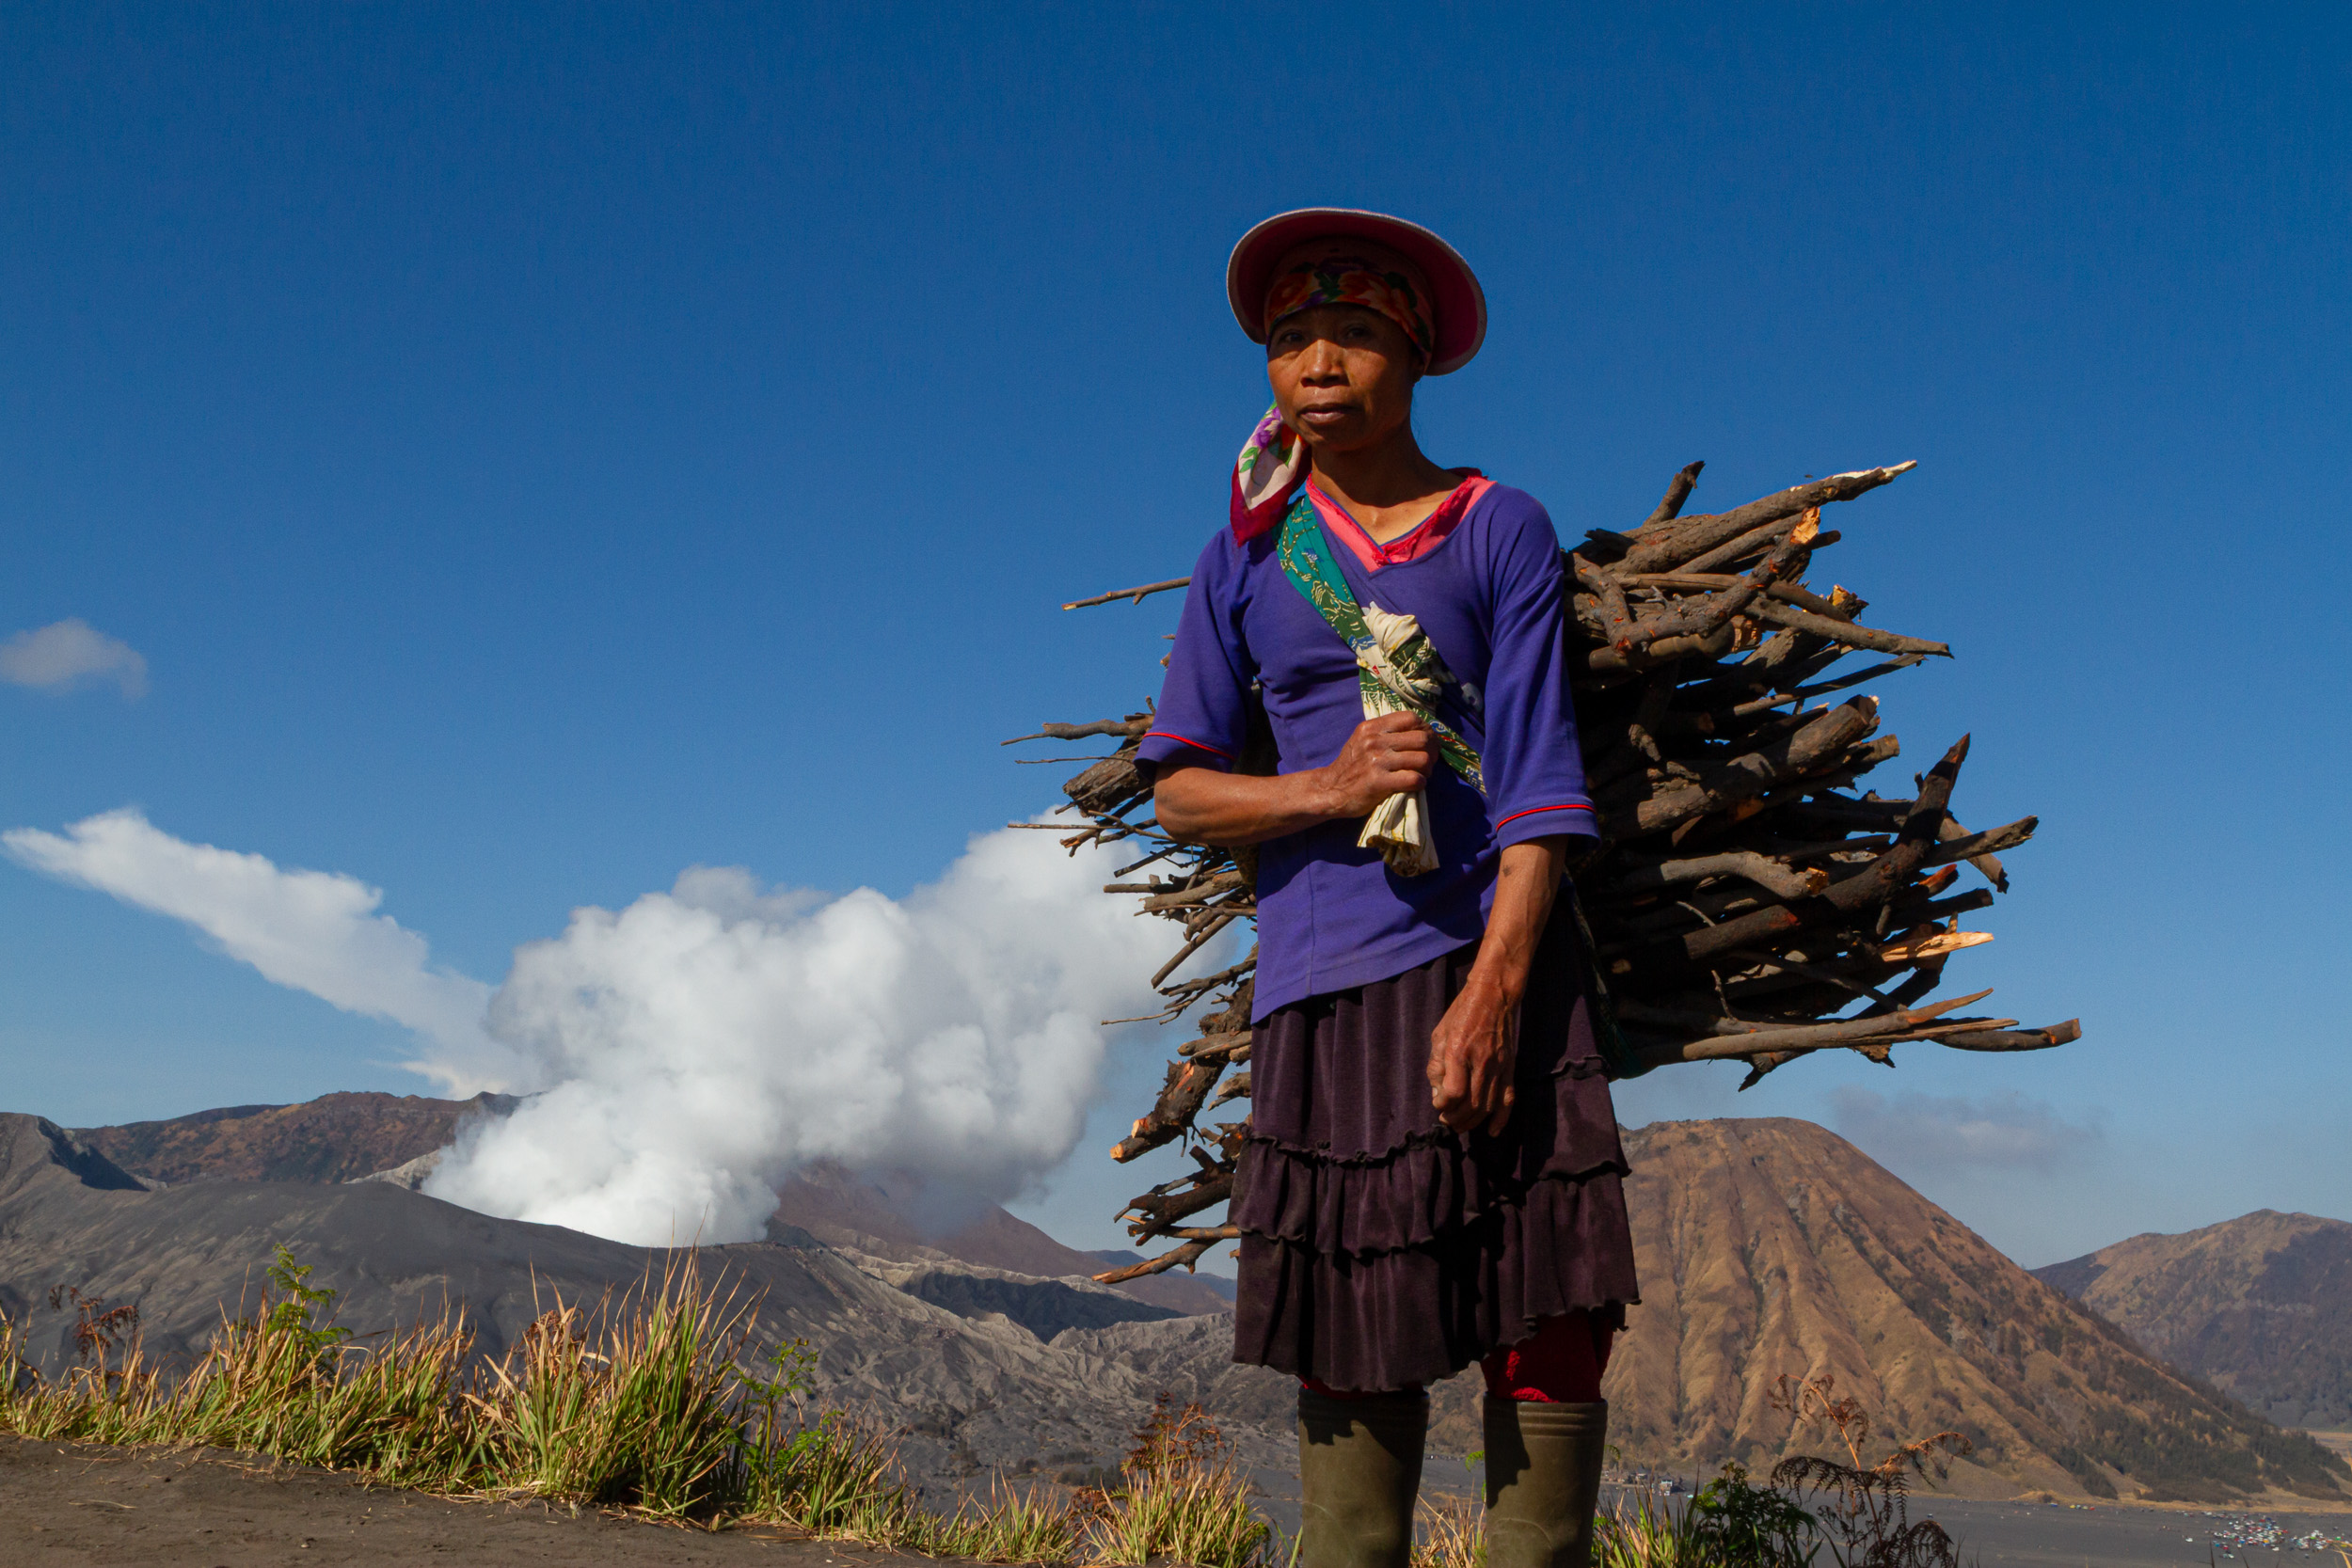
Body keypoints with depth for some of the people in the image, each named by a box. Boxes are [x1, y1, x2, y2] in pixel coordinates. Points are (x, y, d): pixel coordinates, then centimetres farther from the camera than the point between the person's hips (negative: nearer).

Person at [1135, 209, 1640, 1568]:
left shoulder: (1500, 529, 6)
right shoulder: (1245, 558, 12)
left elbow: (1539, 772, -2)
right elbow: (1180, 789, 11)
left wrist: (1494, 984, -14)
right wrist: (1328, 790, -9)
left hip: (1496, 963, -1)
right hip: (1321, 988, 1)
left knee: (1554, 1316, -6)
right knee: (1352, 1348, 2)